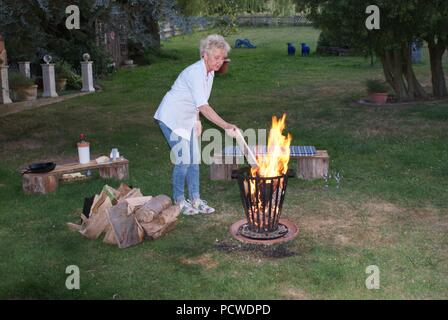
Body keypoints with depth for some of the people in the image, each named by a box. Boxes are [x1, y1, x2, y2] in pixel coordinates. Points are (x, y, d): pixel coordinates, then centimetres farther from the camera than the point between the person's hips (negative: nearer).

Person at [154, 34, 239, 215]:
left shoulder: (209, 73, 1)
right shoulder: (195, 73, -28)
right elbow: (204, 107, -36)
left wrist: (197, 121, 10)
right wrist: (226, 127, -41)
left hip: (187, 119, 9)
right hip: (171, 117, -9)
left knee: (194, 159, 6)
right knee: (183, 159, -8)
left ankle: (195, 200, 14)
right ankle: (179, 201, 8)